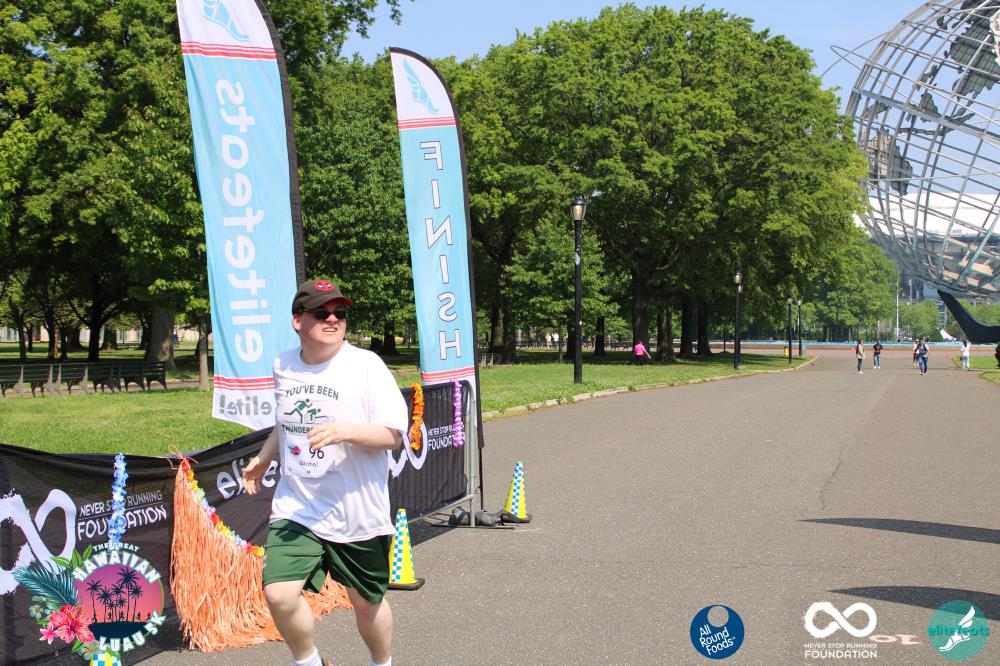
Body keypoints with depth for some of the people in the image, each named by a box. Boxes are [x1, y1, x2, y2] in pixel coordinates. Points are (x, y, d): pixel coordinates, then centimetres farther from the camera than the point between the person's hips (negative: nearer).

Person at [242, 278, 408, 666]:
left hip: (356, 511, -3)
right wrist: (264, 458, 17)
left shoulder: (366, 364, -11)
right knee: (279, 594, -14)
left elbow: (393, 434, -15)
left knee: (366, 602, 11)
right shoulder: (283, 366, 5)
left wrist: (345, 431, -29)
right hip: (296, 507, 3)